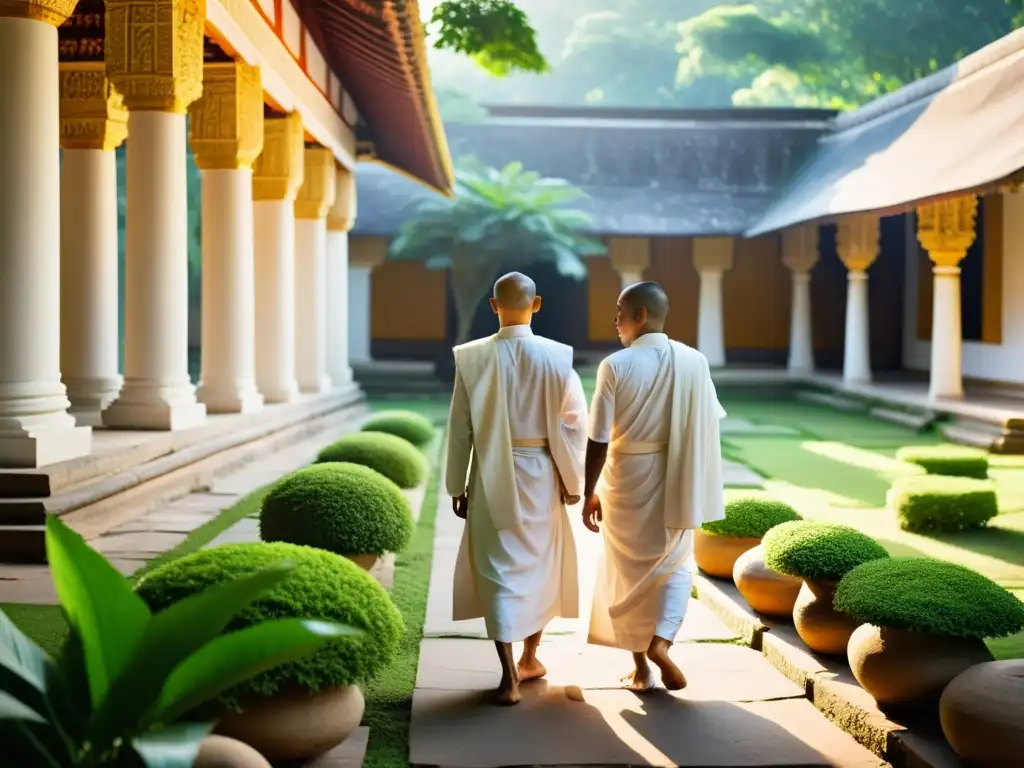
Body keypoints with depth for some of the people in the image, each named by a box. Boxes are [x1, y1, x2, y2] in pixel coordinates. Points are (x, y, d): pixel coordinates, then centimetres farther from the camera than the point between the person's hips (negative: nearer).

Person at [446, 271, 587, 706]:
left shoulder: (472, 358, -7)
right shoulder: (557, 357, -7)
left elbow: (460, 428, -4)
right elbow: (575, 423, -5)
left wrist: (457, 486, 5)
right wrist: (573, 482, 6)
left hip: (492, 478, -1)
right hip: (541, 474, 1)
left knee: (499, 569, 5)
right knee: (539, 563, 19)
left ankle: (510, 677, -1)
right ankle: (530, 658, 33)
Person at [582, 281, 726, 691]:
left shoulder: (616, 365, -15)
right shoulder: (695, 361, -5)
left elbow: (598, 439, -14)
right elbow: (708, 427, 1)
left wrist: (589, 493, -2)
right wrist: (700, 488, 12)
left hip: (627, 480, -2)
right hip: (677, 481, 2)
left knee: (630, 572, 14)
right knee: (675, 565, 20)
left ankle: (640, 668, 20)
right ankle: (661, 641, -2)